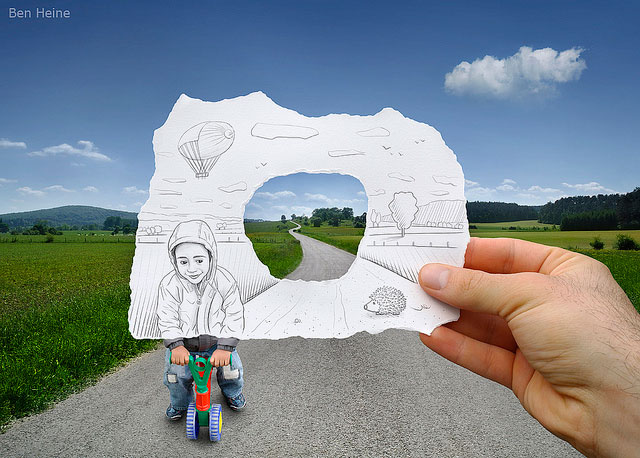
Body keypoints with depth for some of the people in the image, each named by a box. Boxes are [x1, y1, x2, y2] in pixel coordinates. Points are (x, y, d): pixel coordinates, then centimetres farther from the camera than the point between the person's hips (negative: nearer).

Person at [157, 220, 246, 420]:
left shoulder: (224, 281, -21)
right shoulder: (169, 285, -20)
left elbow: (234, 317, -20)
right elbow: (167, 319, -17)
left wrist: (225, 347, -29)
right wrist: (176, 345, -33)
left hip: (217, 340, 0)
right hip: (183, 343, 1)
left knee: (232, 369, -3)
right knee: (176, 375, -7)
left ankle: (232, 392, 34)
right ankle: (179, 402, 30)